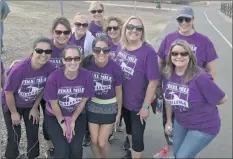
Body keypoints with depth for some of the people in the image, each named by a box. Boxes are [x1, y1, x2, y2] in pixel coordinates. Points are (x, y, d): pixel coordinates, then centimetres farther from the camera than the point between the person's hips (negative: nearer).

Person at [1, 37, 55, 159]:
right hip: (12, 104, -3)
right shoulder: (19, 69, -36)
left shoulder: (50, 68, -25)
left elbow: (43, 88, -6)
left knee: (33, 135, 11)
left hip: (32, 105, 3)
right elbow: (8, 92, -21)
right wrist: (14, 113, -9)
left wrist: (35, 108, 1)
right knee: (14, 137, 4)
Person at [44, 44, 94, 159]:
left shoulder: (87, 76, -21)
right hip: (55, 117, -2)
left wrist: (73, 120, -2)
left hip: (78, 116, 2)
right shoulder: (54, 77, -27)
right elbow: (54, 103, -15)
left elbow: (83, 100, -8)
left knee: (76, 149, -2)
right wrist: (62, 122, -6)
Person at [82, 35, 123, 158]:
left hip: (110, 107, -2)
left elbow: (118, 91, -7)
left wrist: (119, 112, 2)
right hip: (92, 105, 2)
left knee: (102, 143, 3)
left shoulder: (115, 68, -22)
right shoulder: (87, 64, -18)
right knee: (94, 141, 8)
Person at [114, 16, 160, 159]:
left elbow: (153, 81, -20)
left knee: (137, 136, 7)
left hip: (138, 104, -6)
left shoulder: (148, 52, -22)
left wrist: (145, 106, -18)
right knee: (129, 129, 27)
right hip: (123, 100, 6)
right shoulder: (122, 48, -4)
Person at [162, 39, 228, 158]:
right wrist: (168, 121, 11)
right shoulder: (168, 74, -12)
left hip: (204, 127, -6)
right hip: (180, 122, 6)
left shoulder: (200, 78, -29)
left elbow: (222, 99, -19)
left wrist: (201, 105, -3)